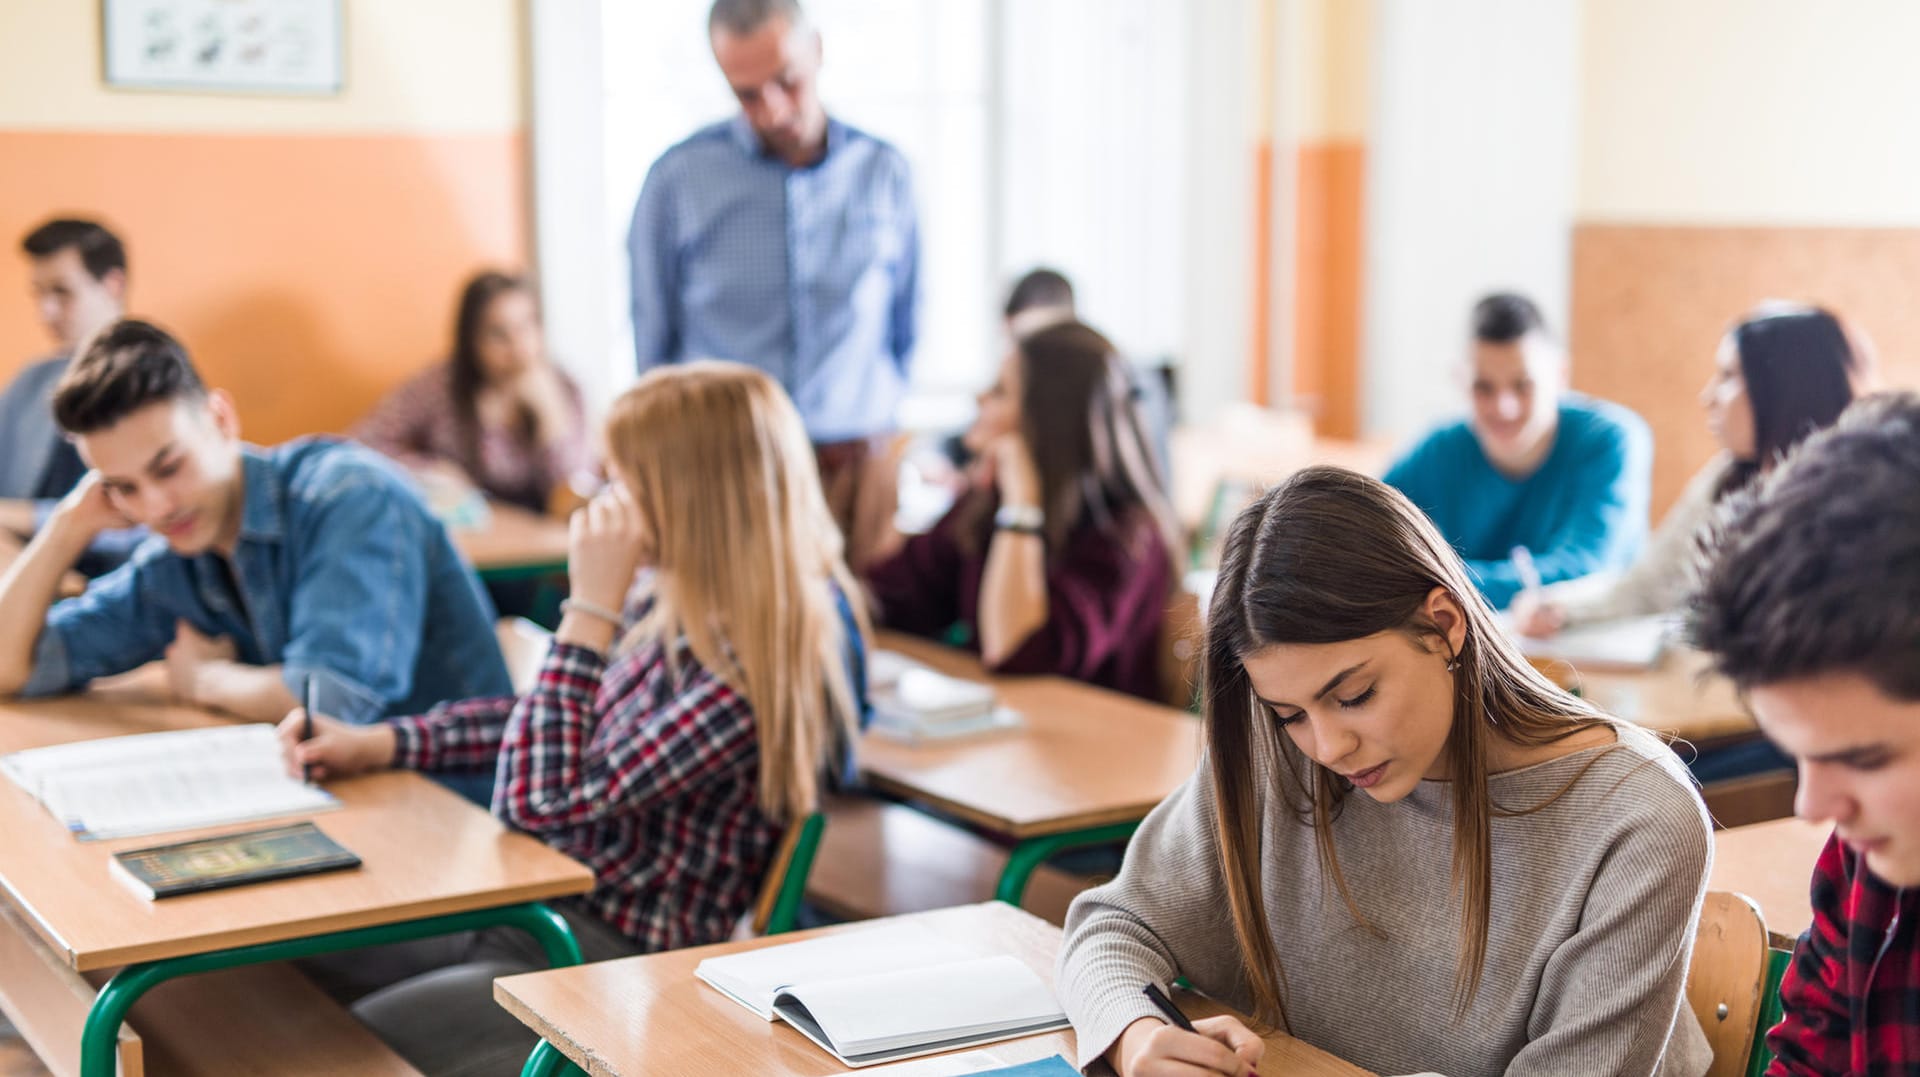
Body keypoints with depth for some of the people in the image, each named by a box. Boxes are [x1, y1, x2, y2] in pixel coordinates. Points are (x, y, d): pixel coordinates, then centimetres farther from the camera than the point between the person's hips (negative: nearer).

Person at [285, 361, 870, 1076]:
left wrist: (591, 608, -23)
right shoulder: (666, 601, 0)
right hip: (543, 904, 9)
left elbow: (539, 799, -25)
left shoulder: (750, 669, -26)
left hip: (618, 963, -8)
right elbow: (543, 724, 15)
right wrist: (376, 744, 5)